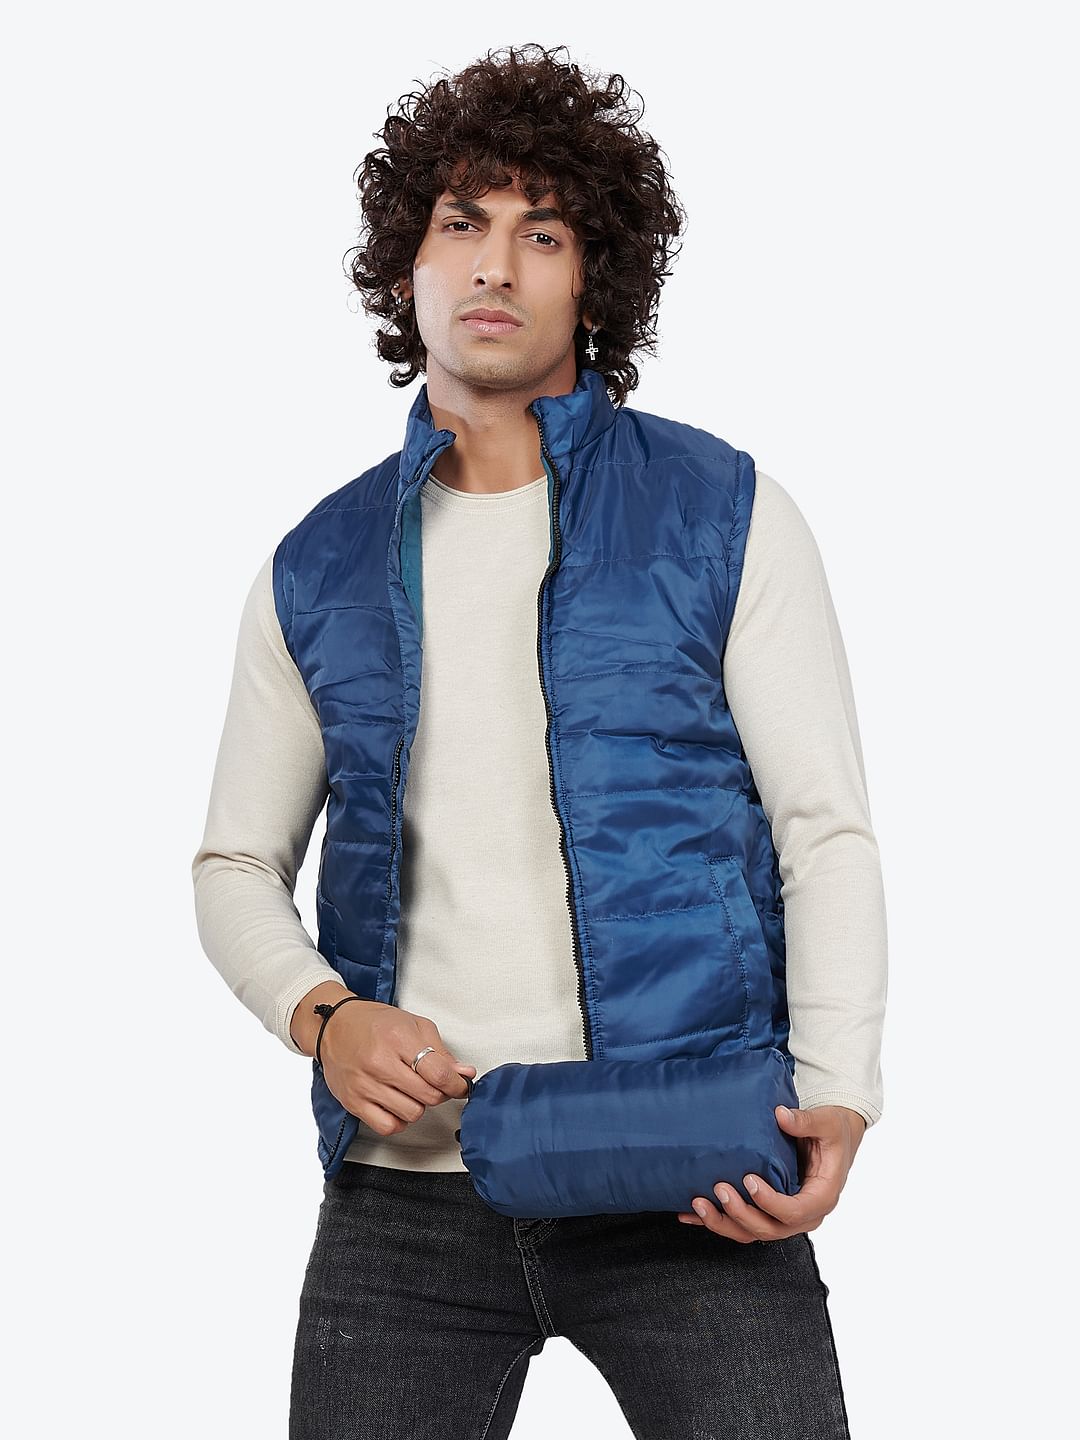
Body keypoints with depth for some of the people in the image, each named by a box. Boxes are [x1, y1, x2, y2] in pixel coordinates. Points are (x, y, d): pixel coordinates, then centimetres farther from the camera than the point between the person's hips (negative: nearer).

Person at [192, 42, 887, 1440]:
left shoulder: (726, 513, 3)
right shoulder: (316, 572, 10)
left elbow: (826, 828, 0)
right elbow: (238, 866, 15)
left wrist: (835, 1095, -14)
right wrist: (323, 1014, -6)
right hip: (403, 1188, 2)